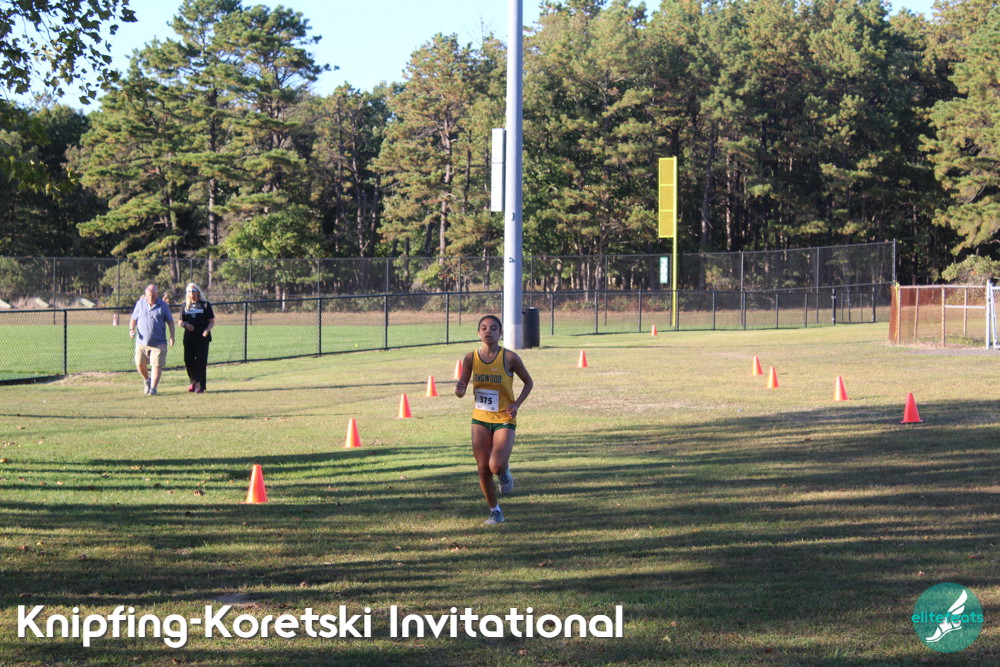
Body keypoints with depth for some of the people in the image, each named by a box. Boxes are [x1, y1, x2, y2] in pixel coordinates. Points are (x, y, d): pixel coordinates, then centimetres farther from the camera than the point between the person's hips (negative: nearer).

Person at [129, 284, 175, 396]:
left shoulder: (163, 306, 3)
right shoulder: (140, 304, 7)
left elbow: (170, 322, 6)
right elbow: (133, 319, 13)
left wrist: (172, 336, -4)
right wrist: (131, 329, -5)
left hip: (158, 342, -2)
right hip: (142, 341, 2)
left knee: (156, 365, -5)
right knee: (140, 364, 1)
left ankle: (153, 388, 1)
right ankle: (146, 380, 29)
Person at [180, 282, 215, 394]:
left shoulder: (205, 305, 4)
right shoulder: (185, 306, 13)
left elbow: (212, 322, 3)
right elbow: (181, 322, 17)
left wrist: (207, 330, -17)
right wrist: (186, 324, -7)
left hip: (202, 338, -3)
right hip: (189, 338, 3)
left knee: (201, 362, -6)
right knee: (188, 361, 1)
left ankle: (200, 386, -1)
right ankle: (194, 382, 23)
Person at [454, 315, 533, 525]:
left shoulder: (509, 358, -11)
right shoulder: (471, 358, -3)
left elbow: (528, 382, 4)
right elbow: (461, 392, 2)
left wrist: (517, 404, -11)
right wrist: (459, 389, -22)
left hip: (504, 420, -3)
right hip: (480, 420, 3)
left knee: (496, 466, -20)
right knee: (483, 469, 1)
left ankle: (505, 472, 19)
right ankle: (495, 512, 21)